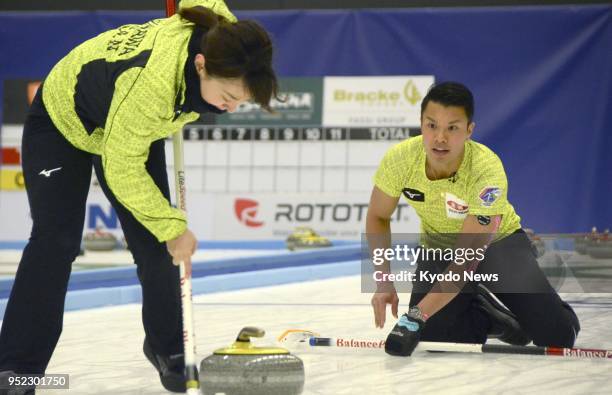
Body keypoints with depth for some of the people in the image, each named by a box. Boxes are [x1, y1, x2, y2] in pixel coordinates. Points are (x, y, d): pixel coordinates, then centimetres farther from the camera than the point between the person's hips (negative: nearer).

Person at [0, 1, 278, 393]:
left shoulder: (223, 36, -27)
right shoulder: (152, 81, -46)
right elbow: (122, 169, -33)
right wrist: (172, 226, -27)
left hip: (131, 127, 6)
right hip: (62, 121, -6)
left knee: (155, 245, -1)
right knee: (56, 241, -13)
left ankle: (167, 346, 18)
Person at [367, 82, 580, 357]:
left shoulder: (487, 171, -36)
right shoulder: (400, 159, -26)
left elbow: (466, 262, -37)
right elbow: (378, 217, -6)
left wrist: (416, 316, -43)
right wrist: (384, 282, -18)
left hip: (498, 243, -3)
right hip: (437, 248, 3)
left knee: (558, 336, -19)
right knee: (427, 339, -18)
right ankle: (485, 319, 12)